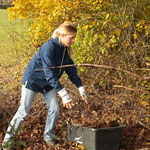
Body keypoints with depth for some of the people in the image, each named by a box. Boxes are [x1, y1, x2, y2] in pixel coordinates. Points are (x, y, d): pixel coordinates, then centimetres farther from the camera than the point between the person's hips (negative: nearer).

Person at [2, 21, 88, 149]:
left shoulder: (65, 50, -5)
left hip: (48, 84, 7)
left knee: (54, 109, 2)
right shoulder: (49, 47, -31)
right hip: (32, 80, -7)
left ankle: (48, 136, 23)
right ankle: (8, 137, 13)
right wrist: (64, 94, -36)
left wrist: (81, 89, -3)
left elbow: (71, 70, 2)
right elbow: (49, 73, -34)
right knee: (23, 111, -3)